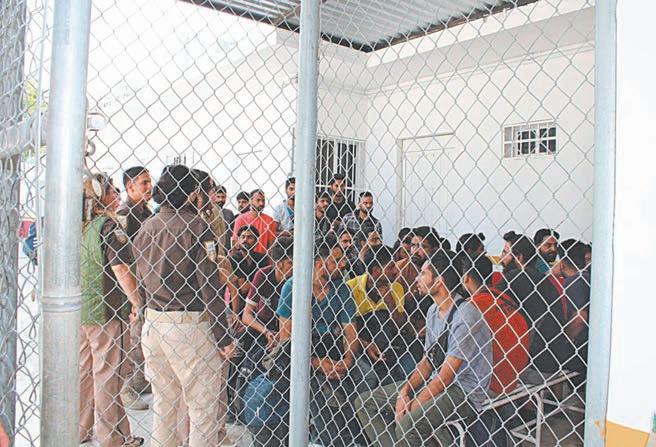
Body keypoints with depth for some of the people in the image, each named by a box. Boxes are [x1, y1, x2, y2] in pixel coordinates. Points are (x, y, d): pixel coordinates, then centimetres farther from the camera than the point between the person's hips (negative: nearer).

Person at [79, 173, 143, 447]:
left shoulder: (79, 226, 8)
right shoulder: (109, 225, -15)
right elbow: (121, 269, -18)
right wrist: (137, 301, -9)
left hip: (79, 309, 7)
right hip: (105, 311, -7)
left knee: (83, 370, 18)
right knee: (107, 373, 3)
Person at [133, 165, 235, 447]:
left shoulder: (146, 226, 10)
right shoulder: (196, 225, -11)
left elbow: (140, 277, 14)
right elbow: (209, 284, -15)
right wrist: (223, 337, -12)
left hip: (152, 323, 7)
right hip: (189, 325, -7)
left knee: (163, 402, 19)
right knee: (204, 405, 6)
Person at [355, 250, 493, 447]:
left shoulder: (465, 315, -20)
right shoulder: (433, 311, 9)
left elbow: (447, 374, -20)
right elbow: (427, 361, 9)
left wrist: (414, 405, -16)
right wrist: (405, 391, -7)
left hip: (464, 392, -8)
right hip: (434, 382, 9)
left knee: (407, 425, -33)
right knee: (365, 402, -1)